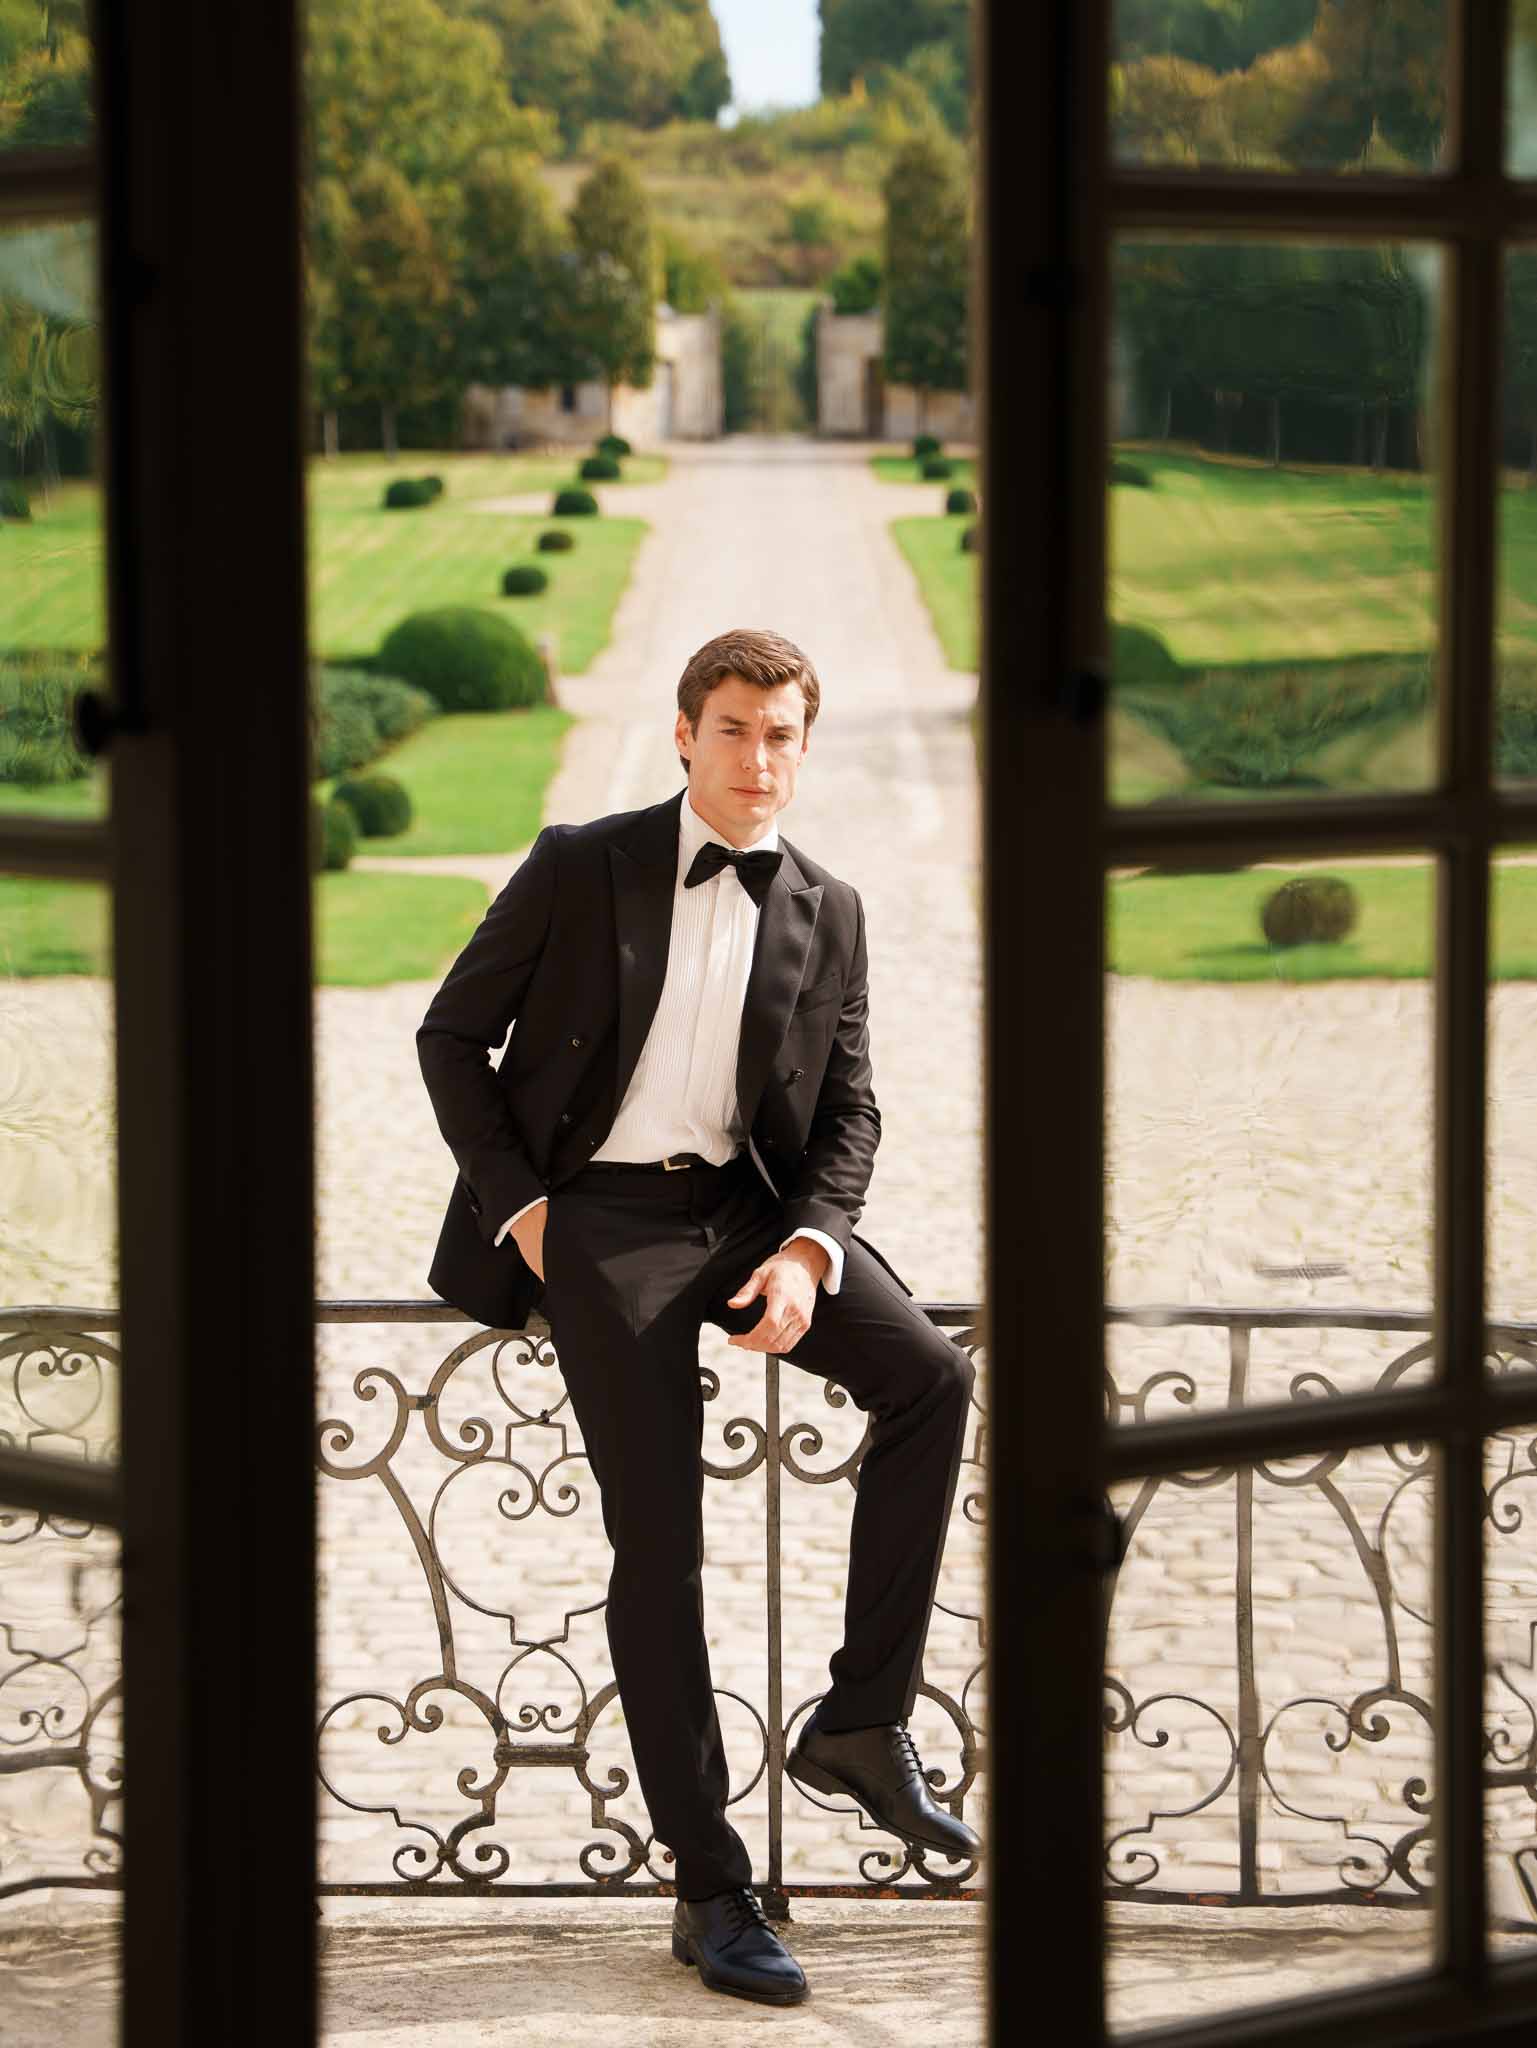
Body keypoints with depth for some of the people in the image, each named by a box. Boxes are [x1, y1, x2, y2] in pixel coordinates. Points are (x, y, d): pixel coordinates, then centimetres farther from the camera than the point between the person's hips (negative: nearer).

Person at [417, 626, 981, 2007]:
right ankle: (711, 1890, -1)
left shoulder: (826, 912, 9)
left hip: (750, 1205, 4)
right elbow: (452, 1035, 4)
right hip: (599, 1218, -3)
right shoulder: (580, 868, 0)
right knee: (658, 1545, -7)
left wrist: (807, 1253, -8)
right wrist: (518, 1207, -5)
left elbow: (848, 1109, 10)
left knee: (930, 1375, -20)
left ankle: (862, 1722, -8)